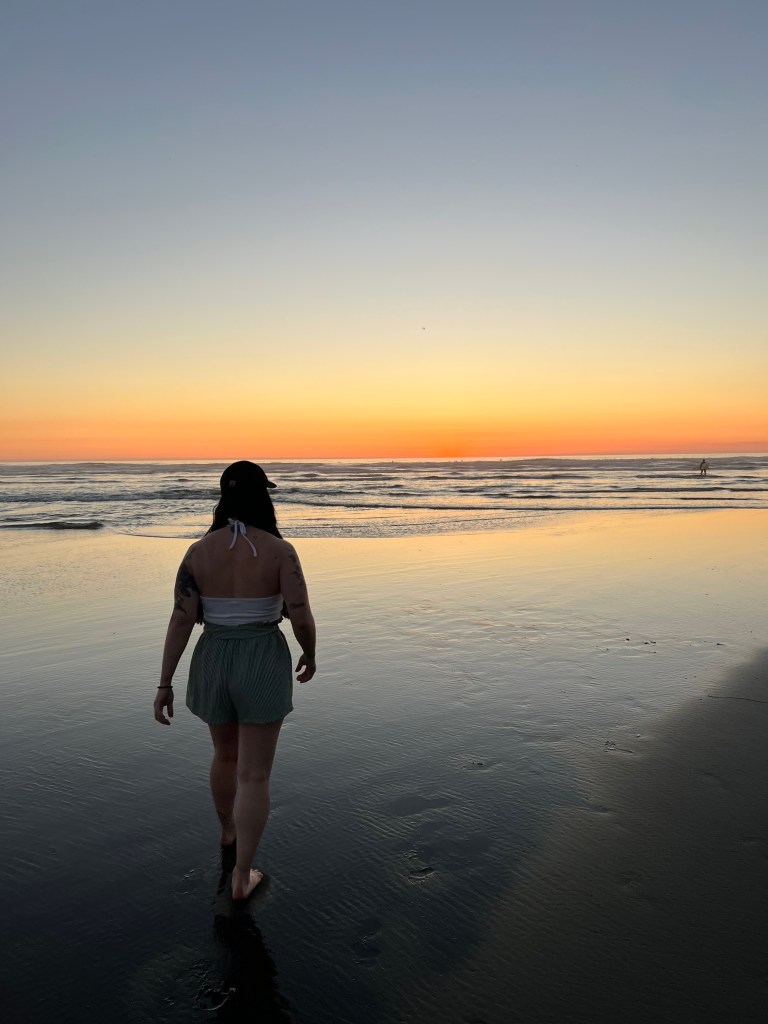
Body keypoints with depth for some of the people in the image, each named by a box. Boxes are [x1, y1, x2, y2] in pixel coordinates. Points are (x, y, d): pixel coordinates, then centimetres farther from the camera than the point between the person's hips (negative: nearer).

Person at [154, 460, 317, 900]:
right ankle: (242, 878, 20)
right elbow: (302, 619, -15)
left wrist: (165, 684, -2)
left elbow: (181, 620, -8)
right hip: (262, 668, -4)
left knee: (226, 753, 29)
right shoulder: (280, 551, -15)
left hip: (212, 665, 4)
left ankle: (228, 830, 52)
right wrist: (311, 655, 5)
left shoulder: (199, 551, -7)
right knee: (255, 776, 11)